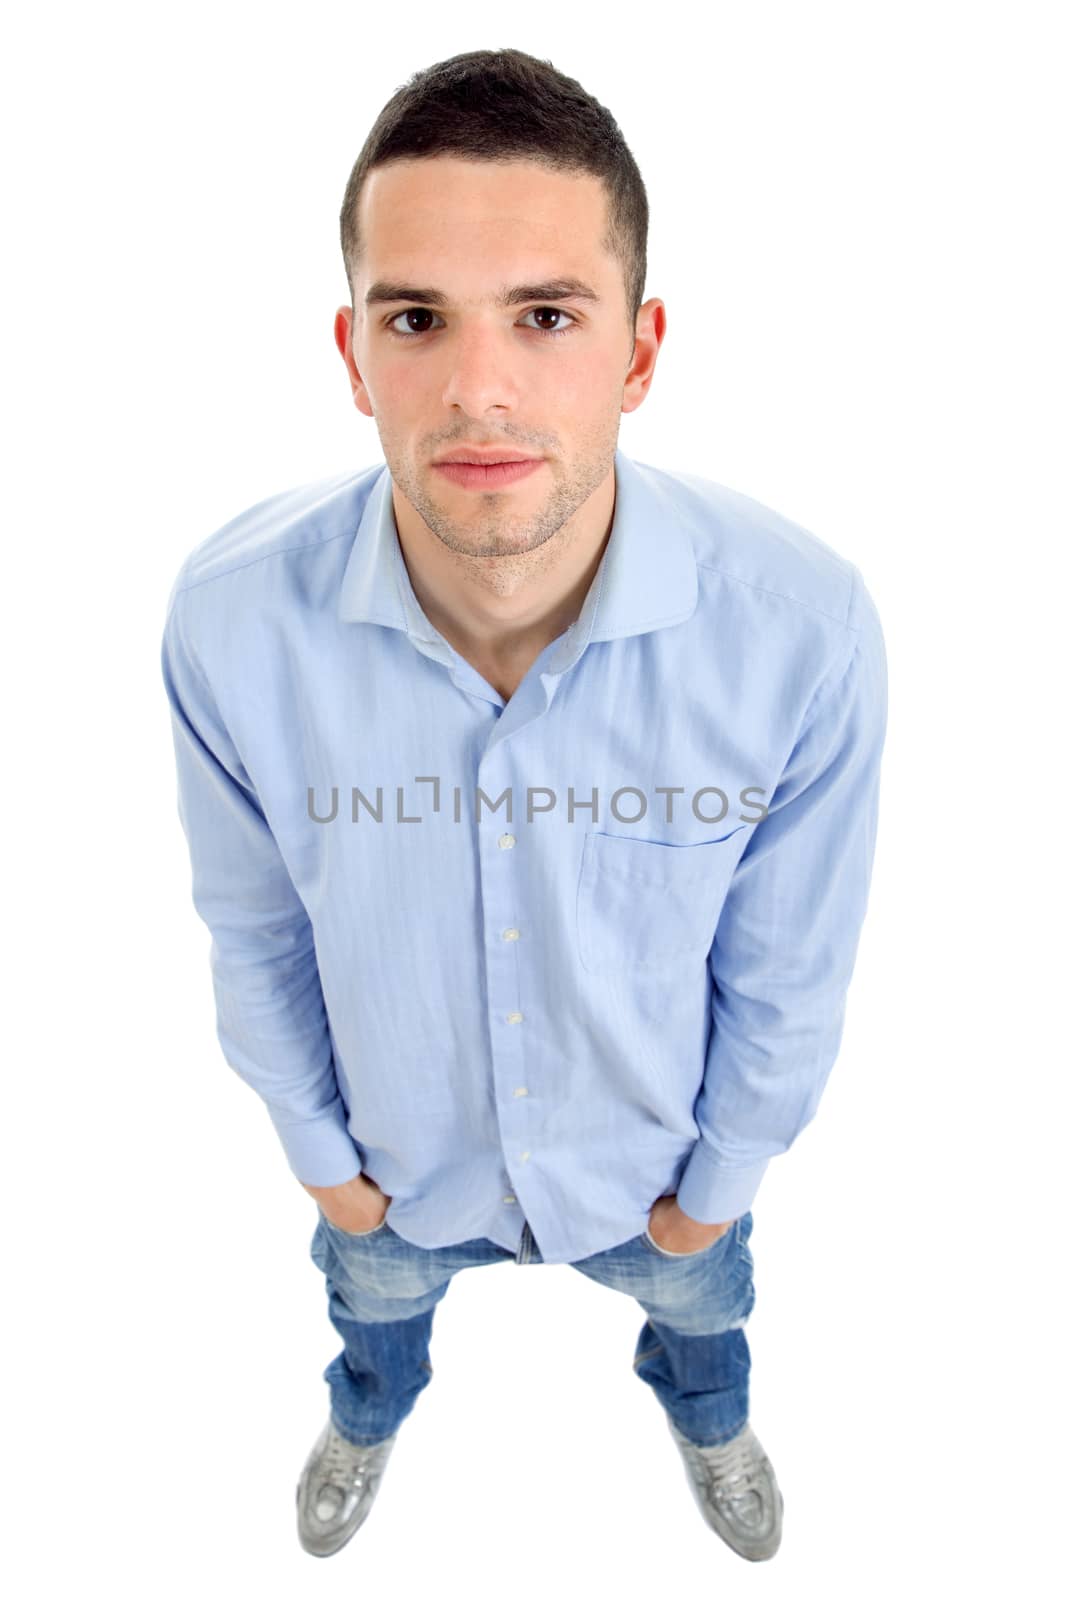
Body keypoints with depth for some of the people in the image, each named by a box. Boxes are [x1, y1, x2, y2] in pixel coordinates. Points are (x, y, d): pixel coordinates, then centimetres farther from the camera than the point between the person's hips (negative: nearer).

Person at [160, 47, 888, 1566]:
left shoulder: (805, 630, -34)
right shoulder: (231, 619, -31)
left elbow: (788, 969, -16)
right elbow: (255, 932, -12)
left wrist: (718, 1178, -2)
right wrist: (319, 1151, 1)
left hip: (654, 1149, 0)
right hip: (397, 1149, 1)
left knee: (698, 1300, 34)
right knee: (375, 1297, 35)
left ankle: (707, 1414, 75)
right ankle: (370, 1415, 76)